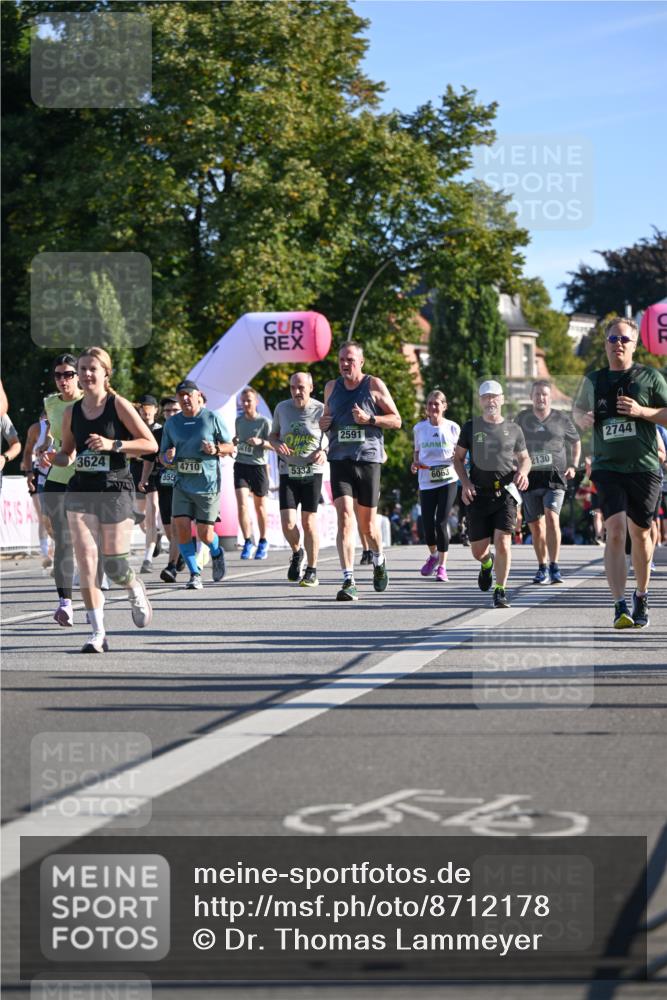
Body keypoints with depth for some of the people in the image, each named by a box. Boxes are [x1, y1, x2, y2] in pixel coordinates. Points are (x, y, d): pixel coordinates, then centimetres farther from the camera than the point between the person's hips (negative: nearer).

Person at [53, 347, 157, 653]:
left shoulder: (118, 405, -4)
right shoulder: (72, 412, 8)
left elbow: (150, 444, -6)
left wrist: (112, 444, -18)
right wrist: (56, 459, -3)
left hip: (115, 491, -3)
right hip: (80, 492, 4)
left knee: (114, 567, -2)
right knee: (86, 564, -7)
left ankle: (136, 592, 34)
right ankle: (98, 634, -2)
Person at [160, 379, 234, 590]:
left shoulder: (212, 418, -2)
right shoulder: (171, 423, 7)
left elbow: (230, 447, 5)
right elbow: (163, 456, 13)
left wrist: (216, 449, -16)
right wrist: (167, 458, -11)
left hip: (208, 485, -3)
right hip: (182, 484, 3)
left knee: (205, 534, -1)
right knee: (182, 527, -12)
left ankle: (216, 553, 35)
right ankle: (195, 574, 0)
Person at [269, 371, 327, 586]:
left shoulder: (321, 410, -6)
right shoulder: (282, 408, 3)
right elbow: (273, 435, 16)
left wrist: (325, 451, -15)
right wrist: (277, 444, -7)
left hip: (312, 472, -2)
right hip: (288, 472, 2)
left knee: (309, 522, -2)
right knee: (288, 523, -9)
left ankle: (312, 570, 11)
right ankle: (297, 553, 22)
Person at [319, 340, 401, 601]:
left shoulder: (374, 386, 1)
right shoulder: (331, 387, 12)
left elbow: (396, 421, 2)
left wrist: (370, 419, -15)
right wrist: (323, 424, 2)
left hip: (368, 459, -2)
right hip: (339, 460, 2)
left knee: (367, 522, 8)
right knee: (344, 518, -14)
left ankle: (379, 560, 40)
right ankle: (348, 582, -19)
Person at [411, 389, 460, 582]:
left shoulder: (453, 428, 1)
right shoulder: (419, 428, 5)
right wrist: (415, 463, -3)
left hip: (448, 480, -2)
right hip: (426, 481, 2)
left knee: (441, 522, -10)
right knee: (427, 523, -1)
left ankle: (442, 565, 0)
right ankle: (433, 555, 29)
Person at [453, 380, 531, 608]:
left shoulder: (513, 430, 8)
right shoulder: (471, 427, 7)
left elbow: (524, 458, 19)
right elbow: (458, 457, 13)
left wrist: (523, 471, -5)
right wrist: (465, 483, -2)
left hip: (505, 493, -1)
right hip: (478, 495, 1)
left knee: (502, 542, -17)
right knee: (478, 550, 3)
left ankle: (500, 591, -4)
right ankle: (487, 564, 40)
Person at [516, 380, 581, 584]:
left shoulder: (562, 419, 5)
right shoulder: (521, 419, 8)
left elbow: (576, 442, 20)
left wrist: (573, 466, 8)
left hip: (554, 476, -2)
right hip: (530, 477, 2)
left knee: (551, 517, -20)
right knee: (536, 525, 4)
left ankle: (554, 567, -20)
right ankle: (542, 567, 19)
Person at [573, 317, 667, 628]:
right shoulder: (593, 380, 10)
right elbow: (578, 408, 25)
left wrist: (642, 411, -16)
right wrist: (584, 418, 2)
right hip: (608, 467, 1)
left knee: (640, 533, 10)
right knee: (615, 531, -15)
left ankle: (641, 597, 31)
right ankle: (620, 606, -19)